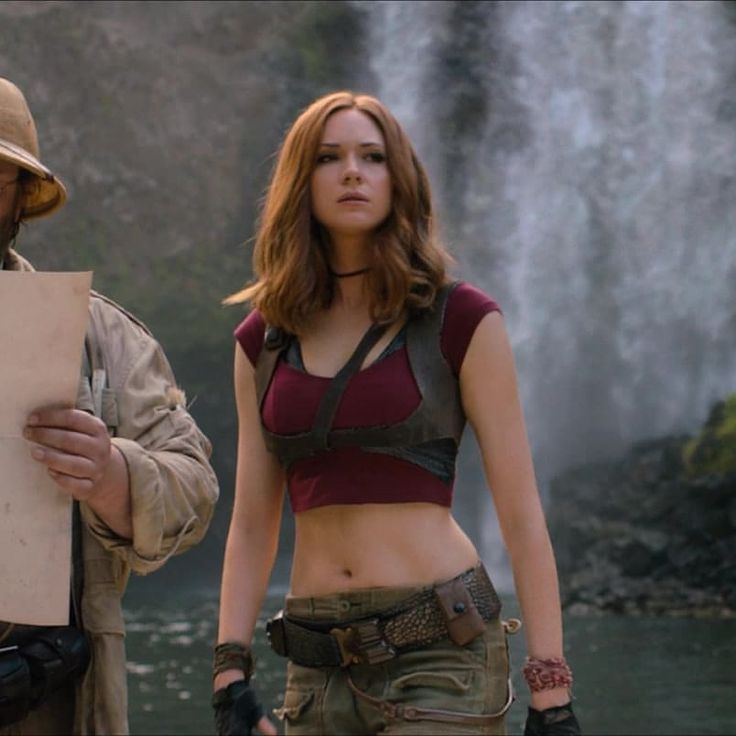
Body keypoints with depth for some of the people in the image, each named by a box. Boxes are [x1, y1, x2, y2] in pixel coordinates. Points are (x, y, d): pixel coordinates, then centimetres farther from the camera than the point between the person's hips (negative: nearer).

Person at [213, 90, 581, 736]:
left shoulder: (460, 320, -1)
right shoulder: (264, 340, 11)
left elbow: (521, 517, -2)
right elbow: (251, 525, 12)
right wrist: (230, 679, 3)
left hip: (441, 656, -4)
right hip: (321, 670, 4)